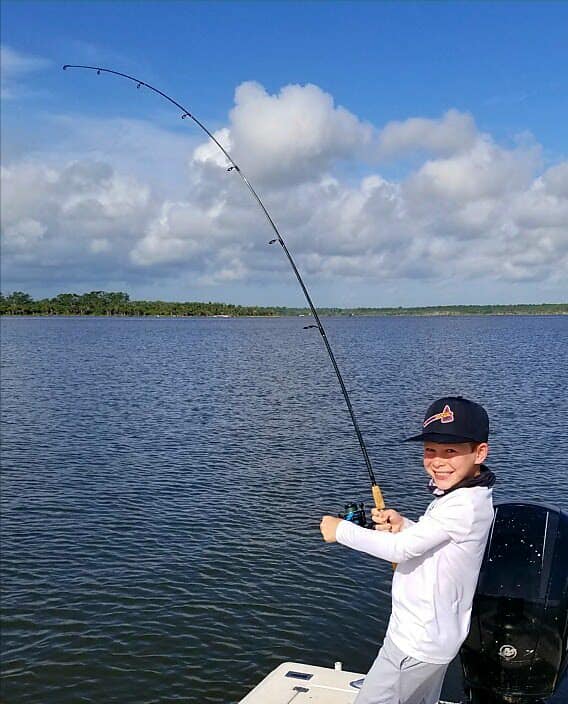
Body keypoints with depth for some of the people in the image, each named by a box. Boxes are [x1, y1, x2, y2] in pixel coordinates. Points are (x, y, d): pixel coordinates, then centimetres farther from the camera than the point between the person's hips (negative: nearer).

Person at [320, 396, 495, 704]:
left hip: (416, 645, -10)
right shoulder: (467, 495, 5)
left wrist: (340, 530, -13)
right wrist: (402, 525, -5)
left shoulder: (464, 504, -26)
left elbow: (400, 549, -23)